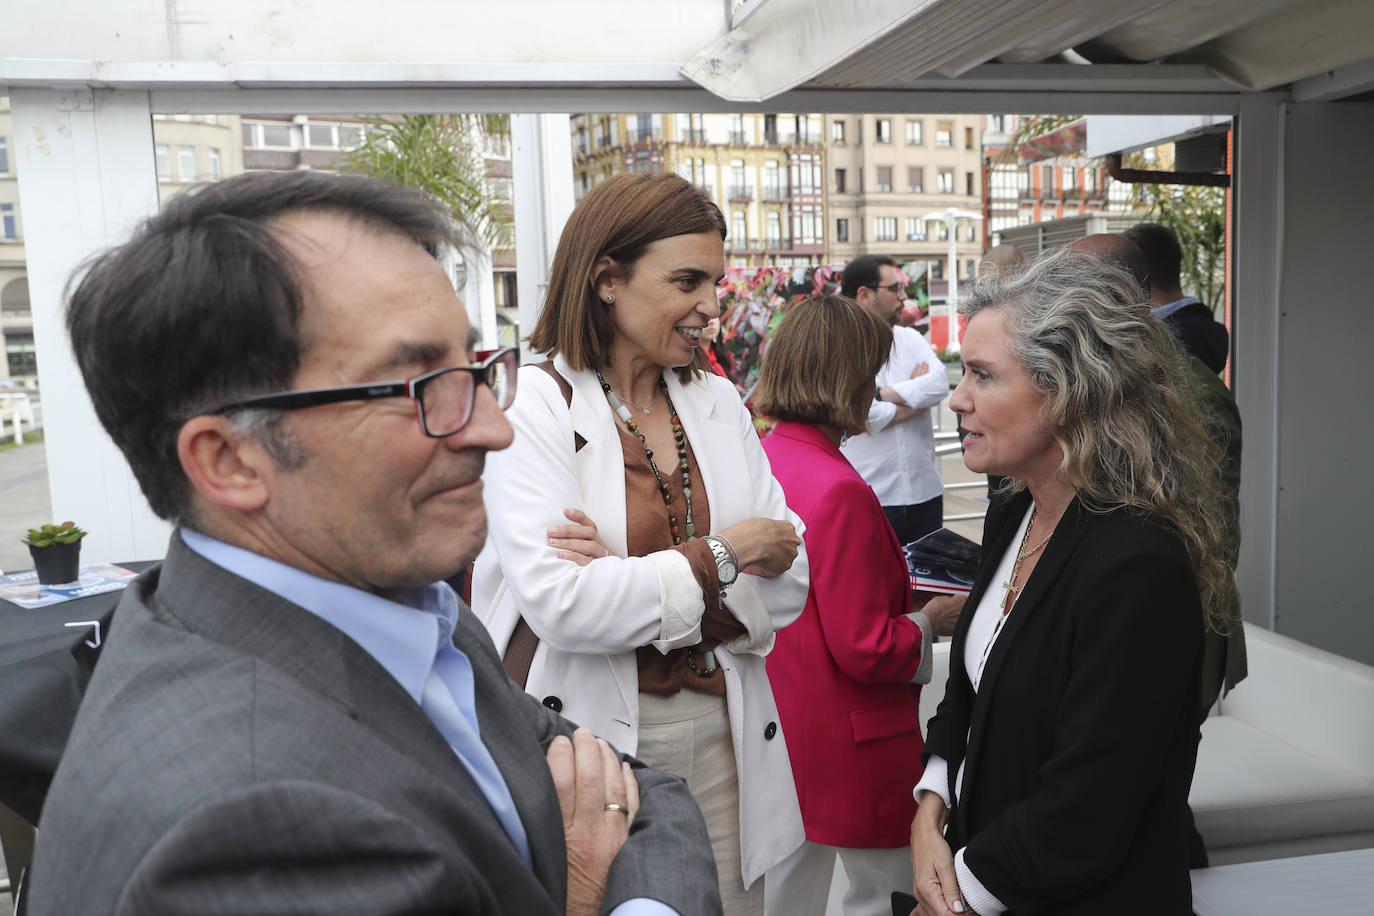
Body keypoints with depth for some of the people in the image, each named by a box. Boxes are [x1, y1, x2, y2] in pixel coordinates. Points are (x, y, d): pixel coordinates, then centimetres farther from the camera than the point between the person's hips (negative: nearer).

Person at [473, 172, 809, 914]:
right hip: (590, 742, -4)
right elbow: (560, 604, -22)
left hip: (722, 735, 5)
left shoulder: (718, 404, 5)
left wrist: (630, 575, -15)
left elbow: (788, 587, 0)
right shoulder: (531, 405, -11)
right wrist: (720, 557, -12)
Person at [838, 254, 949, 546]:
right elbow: (862, 415, -19)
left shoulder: (910, 338, 12)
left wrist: (883, 394, -14)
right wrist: (916, 397, -4)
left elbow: (940, 384, -6)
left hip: (925, 491, 5)